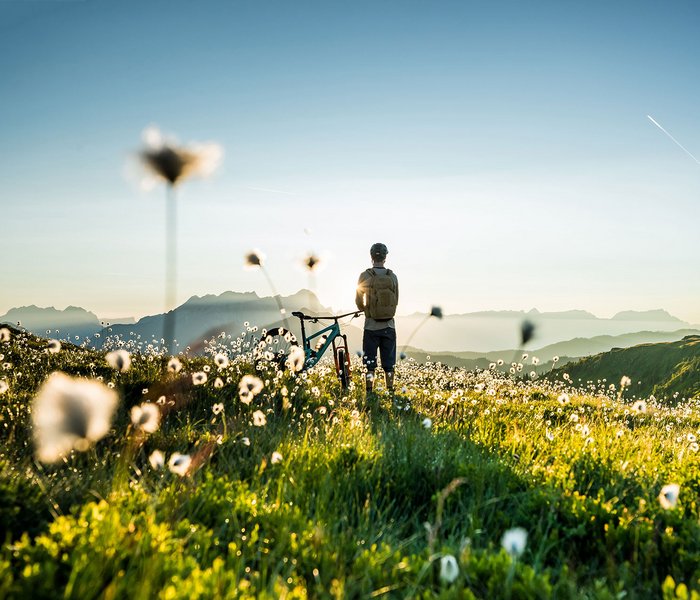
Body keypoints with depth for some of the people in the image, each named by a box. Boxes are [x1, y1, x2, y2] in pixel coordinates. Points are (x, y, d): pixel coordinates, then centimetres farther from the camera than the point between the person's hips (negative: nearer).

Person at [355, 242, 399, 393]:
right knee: (389, 365, 10)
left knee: (369, 364, 4)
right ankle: (390, 391, 12)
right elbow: (396, 301, 6)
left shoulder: (365, 276, -8)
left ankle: (369, 392, 4)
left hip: (371, 326, -2)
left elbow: (359, 302, -1)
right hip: (389, 326, 2)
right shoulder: (392, 277, -1)